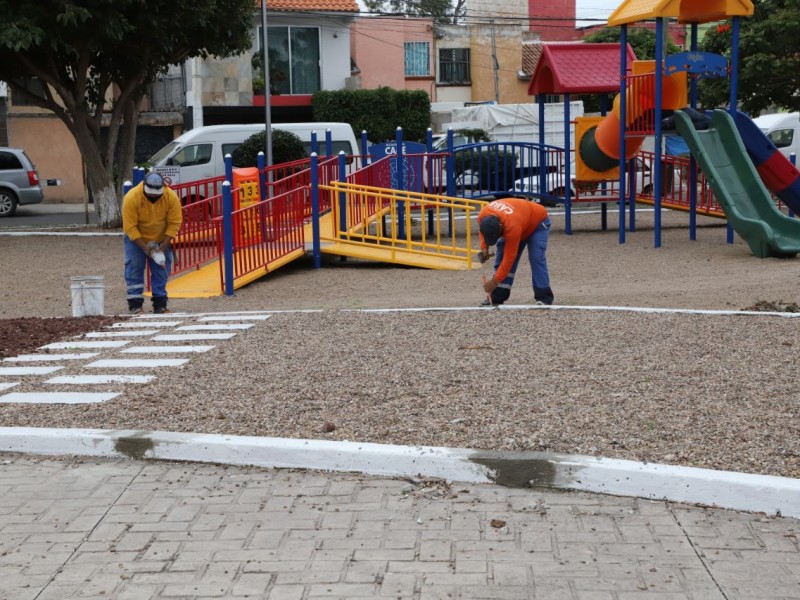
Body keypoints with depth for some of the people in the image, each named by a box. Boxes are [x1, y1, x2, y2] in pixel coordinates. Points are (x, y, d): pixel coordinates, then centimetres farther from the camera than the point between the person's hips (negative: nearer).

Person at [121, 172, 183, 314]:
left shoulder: (172, 197, -23)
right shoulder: (131, 198, -29)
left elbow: (174, 224, -17)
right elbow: (130, 227, -25)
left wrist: (163, 246, -23)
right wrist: (144, 247, -29)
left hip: (161, 240, 2)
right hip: (136, 239, -2)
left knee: (161, 271, 2)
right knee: (134, 270, -7)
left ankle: (160, 304, 8)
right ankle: (135, 304, -5)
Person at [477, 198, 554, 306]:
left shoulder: (512, 226, -46)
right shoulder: (482, 216, -27)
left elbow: (509, 258, -39)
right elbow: (483, 229, 1)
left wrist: (494, 282, -35)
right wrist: (484, 247, -15)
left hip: (538, 221, -7)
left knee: (536, 258, -23)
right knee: (501, 258, -5)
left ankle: (544, 298, -19)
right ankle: (497, 298, -2)